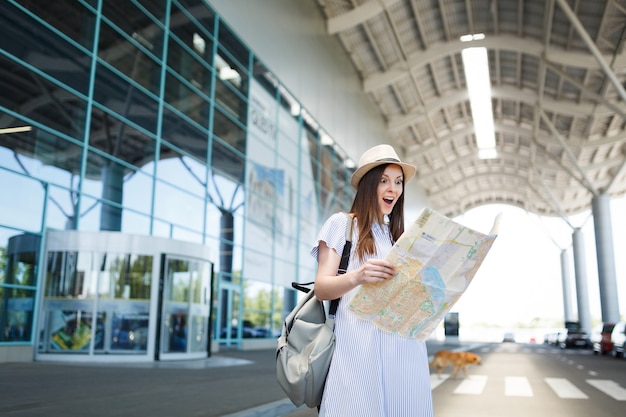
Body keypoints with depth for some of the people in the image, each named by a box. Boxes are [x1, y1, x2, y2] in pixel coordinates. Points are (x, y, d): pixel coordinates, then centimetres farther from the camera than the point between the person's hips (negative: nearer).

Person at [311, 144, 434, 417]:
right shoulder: (341, 224, 5)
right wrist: (356, 276, -25)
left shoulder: (400, 236, 21)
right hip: (358, 345, -4)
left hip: (404, 347, 5)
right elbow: (322, 288, -5)